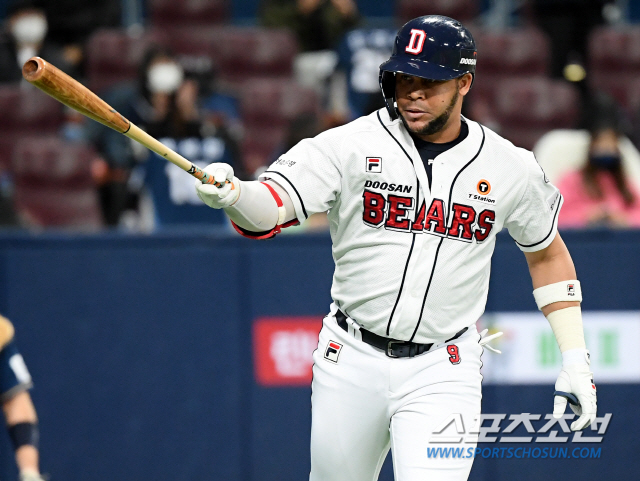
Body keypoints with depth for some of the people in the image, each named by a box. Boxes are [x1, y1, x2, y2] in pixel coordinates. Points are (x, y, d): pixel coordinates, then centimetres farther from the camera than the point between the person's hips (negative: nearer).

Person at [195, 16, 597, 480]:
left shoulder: (511, 169, -1)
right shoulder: (351, 145, -8)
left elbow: (548, 252, 14)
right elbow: (269, 208, -20)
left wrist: (576, 359, 9)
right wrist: (230, 195, -44)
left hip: (442, 372, -1)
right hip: (351, 360, 1)